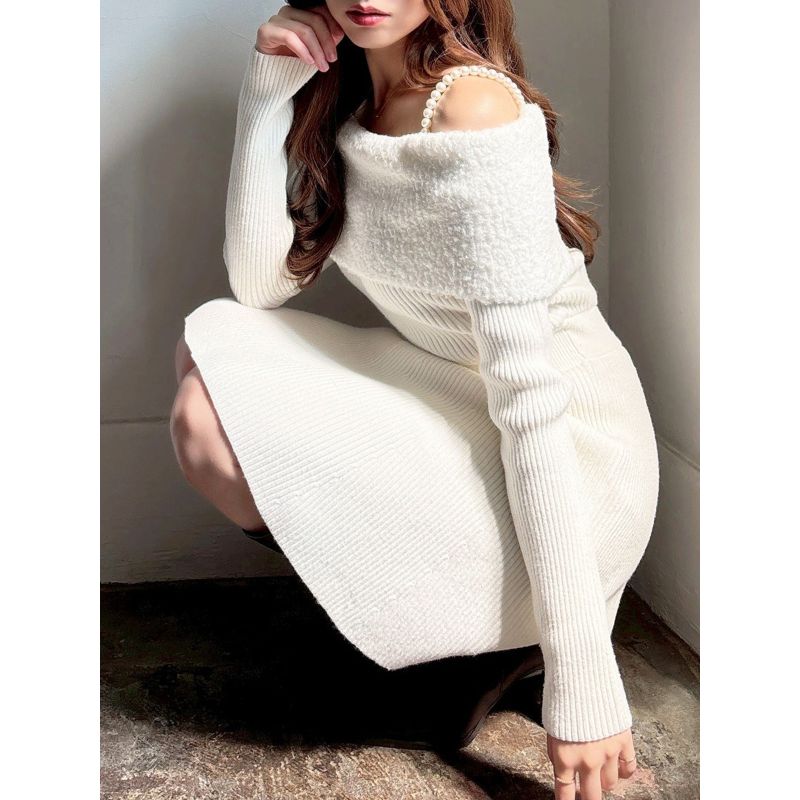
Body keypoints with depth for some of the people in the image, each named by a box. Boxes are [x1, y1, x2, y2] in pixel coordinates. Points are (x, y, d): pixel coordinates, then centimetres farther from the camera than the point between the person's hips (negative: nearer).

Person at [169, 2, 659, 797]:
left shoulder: (474, 107, -21)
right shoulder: (342, 101, 4)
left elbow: (531, 394, -26)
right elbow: (260, 282, 3)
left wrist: (581, 679, -26)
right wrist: (267, 91, -6)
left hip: (565, 476, -8)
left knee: (208, 418, -16)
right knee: (208, 342, 4)